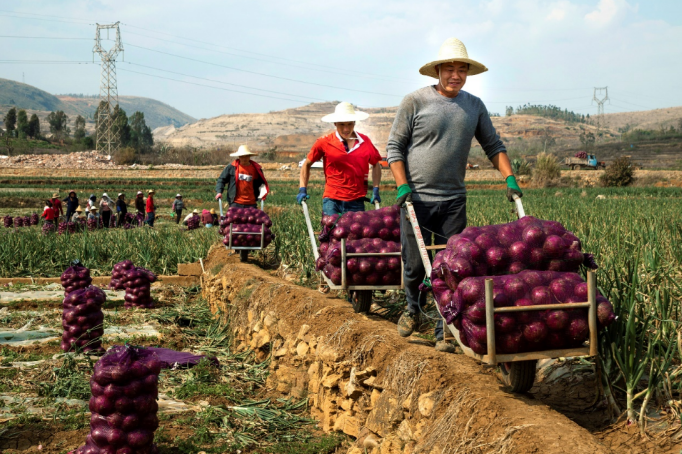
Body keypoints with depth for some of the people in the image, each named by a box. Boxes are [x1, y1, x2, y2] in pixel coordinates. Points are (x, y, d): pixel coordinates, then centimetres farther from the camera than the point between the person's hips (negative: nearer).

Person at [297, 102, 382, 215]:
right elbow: (307, 164, 11)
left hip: (356, 202, 2)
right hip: (332, 201, -2)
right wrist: (302, 189, 2)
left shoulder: (365, 141, 6)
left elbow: (376, 165, 20)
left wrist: (375, 190, 10)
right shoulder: (324, 142, 0)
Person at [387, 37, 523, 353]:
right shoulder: (415, 102, -3)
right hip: (417, 198, -3)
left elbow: (493, 146, 15)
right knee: (414, 264, 4)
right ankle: (413, 309, 34)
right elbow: (394, 146, -1)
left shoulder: (474, 106, 10)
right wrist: (403, 186, -11)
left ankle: (445, 332, 7)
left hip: (453, 200, 3)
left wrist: (510, 179, 1)